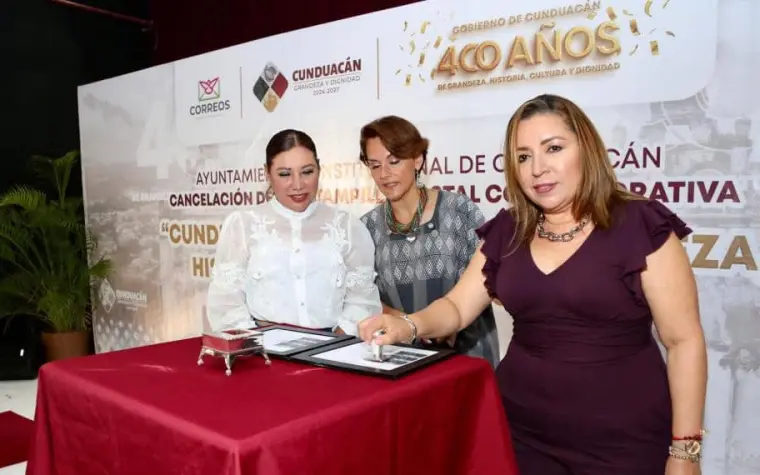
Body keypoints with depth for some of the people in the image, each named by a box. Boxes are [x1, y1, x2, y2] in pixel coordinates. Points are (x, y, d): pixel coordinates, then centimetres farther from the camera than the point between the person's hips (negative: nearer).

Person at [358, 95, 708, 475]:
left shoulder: (640, 225, -11)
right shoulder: (506, 232, 2)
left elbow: (684, 340, -9)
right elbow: (457, 307, 4)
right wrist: (408, 325, -17)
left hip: (621, 440, -3)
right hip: (521, 429, 4)